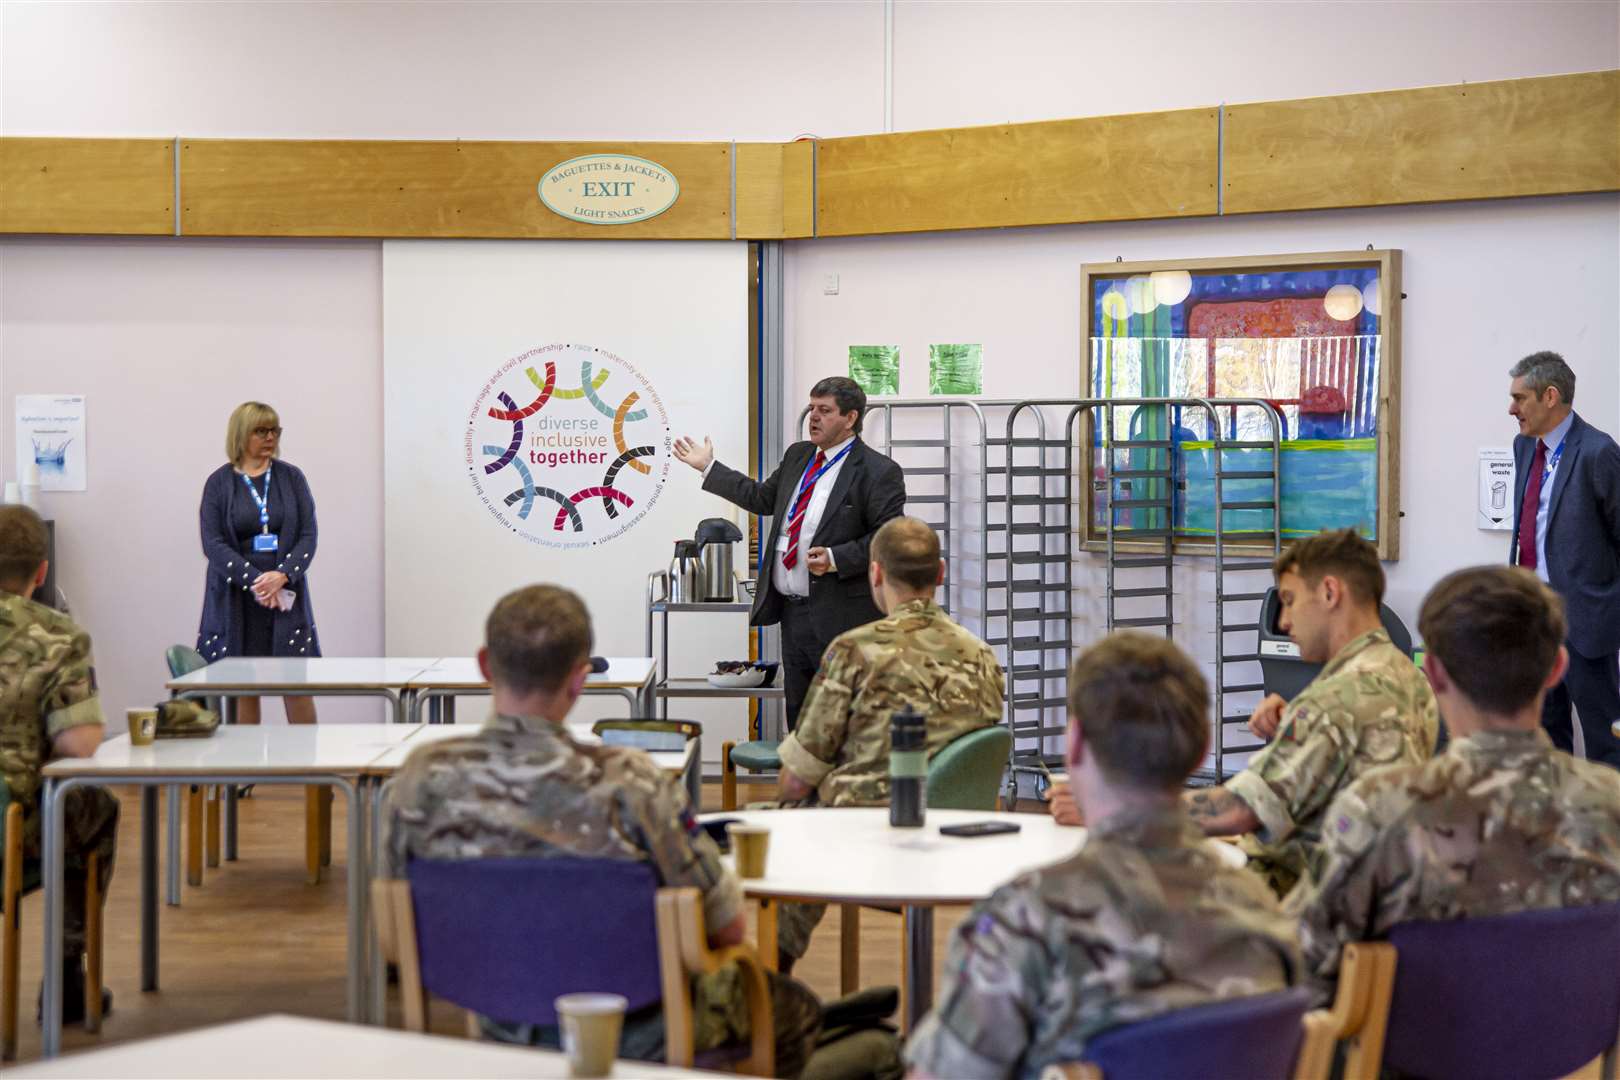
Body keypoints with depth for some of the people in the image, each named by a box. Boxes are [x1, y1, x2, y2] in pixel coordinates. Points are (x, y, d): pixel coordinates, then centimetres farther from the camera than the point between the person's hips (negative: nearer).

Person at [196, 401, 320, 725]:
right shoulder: (219, 483, 2)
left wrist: (282, 576, -14)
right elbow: (213, 543, -4)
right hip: (236, 599, -1)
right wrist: (255, 580, -15)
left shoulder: (291, 477, 7)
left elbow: (308, 535, 2)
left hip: (287, 594, 1)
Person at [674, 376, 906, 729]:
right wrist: (709, 468, 28)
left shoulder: (878, 472, -10)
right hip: (792, 611, 8)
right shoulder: (797, 456, 14)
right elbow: (763, 498, 26)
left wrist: (836, 559, -23)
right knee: (797, 710, 15)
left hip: (838, 616, -8)